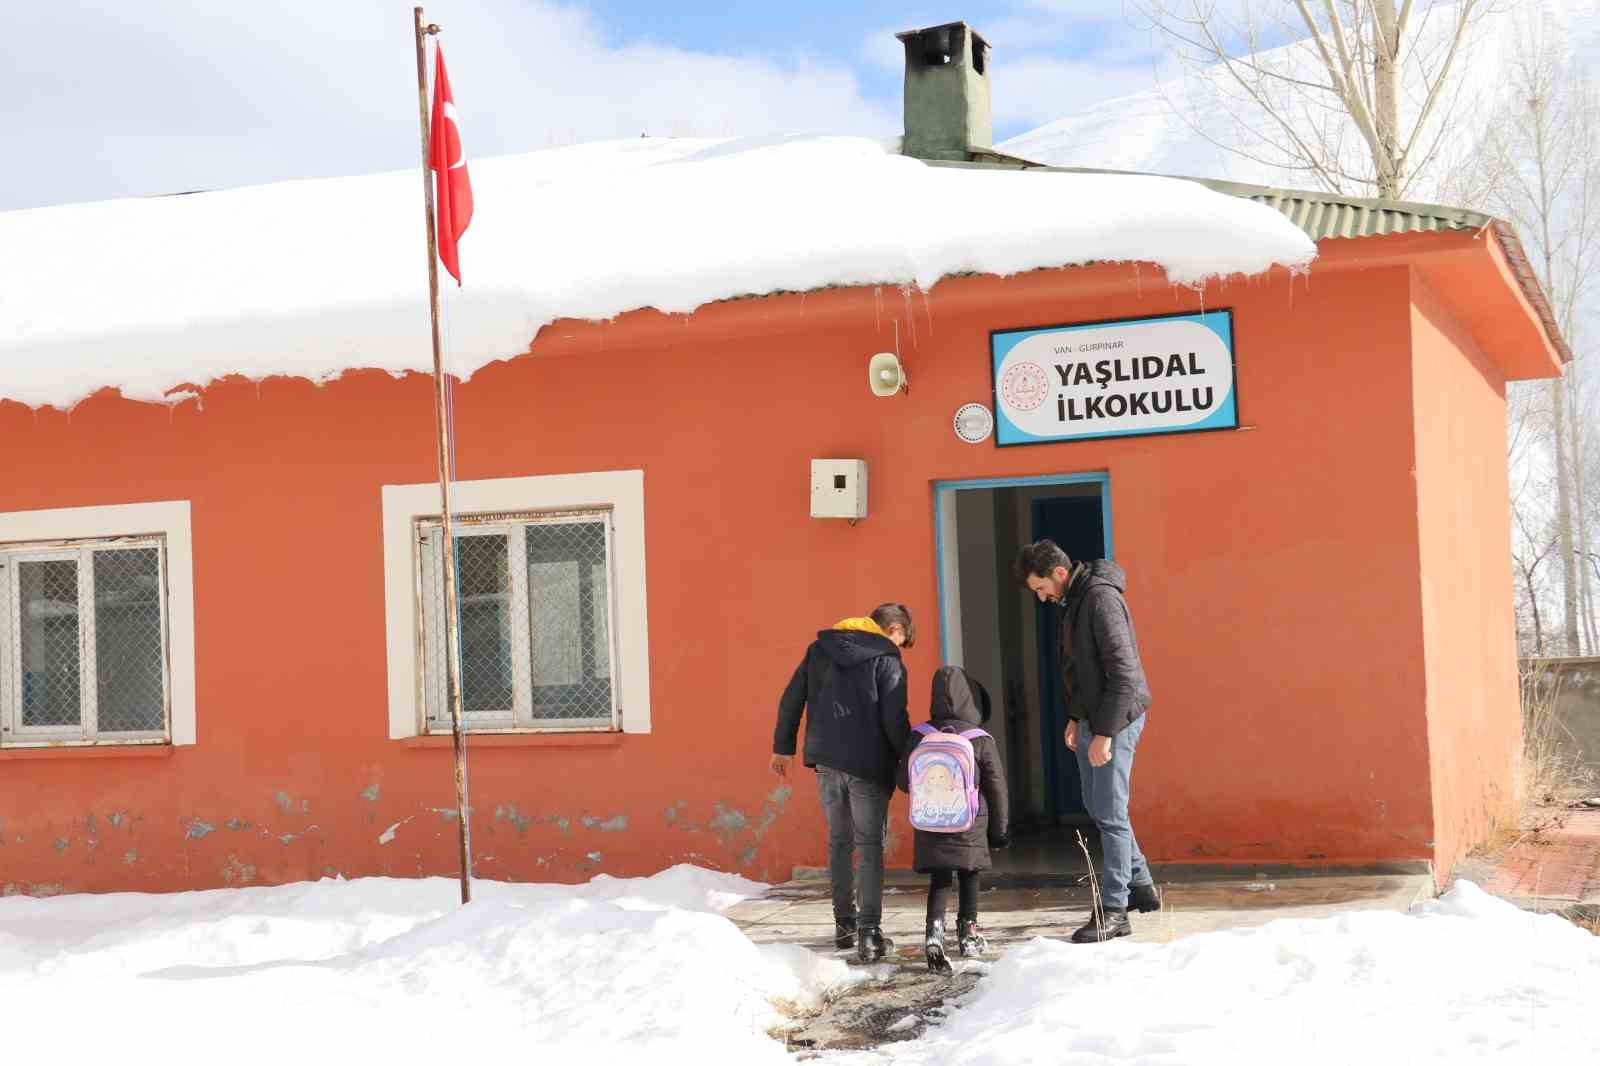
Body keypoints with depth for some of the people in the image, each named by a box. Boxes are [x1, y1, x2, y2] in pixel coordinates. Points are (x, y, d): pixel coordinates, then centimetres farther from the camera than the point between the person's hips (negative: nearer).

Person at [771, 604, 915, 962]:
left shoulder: (819, 648, 10)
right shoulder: (887, 660, -6)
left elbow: (791, 699, 10)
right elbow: (895, 721, -12)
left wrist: (783, 747, 17)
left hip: (826, 761, 5)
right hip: (868, 766, -5)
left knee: (839, 842, 17)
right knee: (870, 846, 1)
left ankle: (845, 923, 22)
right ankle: (869, 933, -7)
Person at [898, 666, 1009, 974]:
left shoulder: (921, 737, -4)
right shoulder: (982, 740, -9)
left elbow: (904, 780, 2)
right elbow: (996, 786, -4)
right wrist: (1000, 829, 8)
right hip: (970, 824, -1)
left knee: (939, 879, 8)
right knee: (968, 878, 16)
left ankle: (934, 931, -12)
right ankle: (968, 934, 25)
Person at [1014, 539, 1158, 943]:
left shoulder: (1100, 598, -19)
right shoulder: (1073, 600, 12)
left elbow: (1123, 671, -23)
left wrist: (1104, 733, -24)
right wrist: (1075, 718, 14)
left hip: (1115, 720, -10)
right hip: (1091, 719, 10)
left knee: (1109, 813, -7)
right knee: (1097, 808, 17)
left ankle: (1113, 911, -2)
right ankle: (1141, 885, 30)